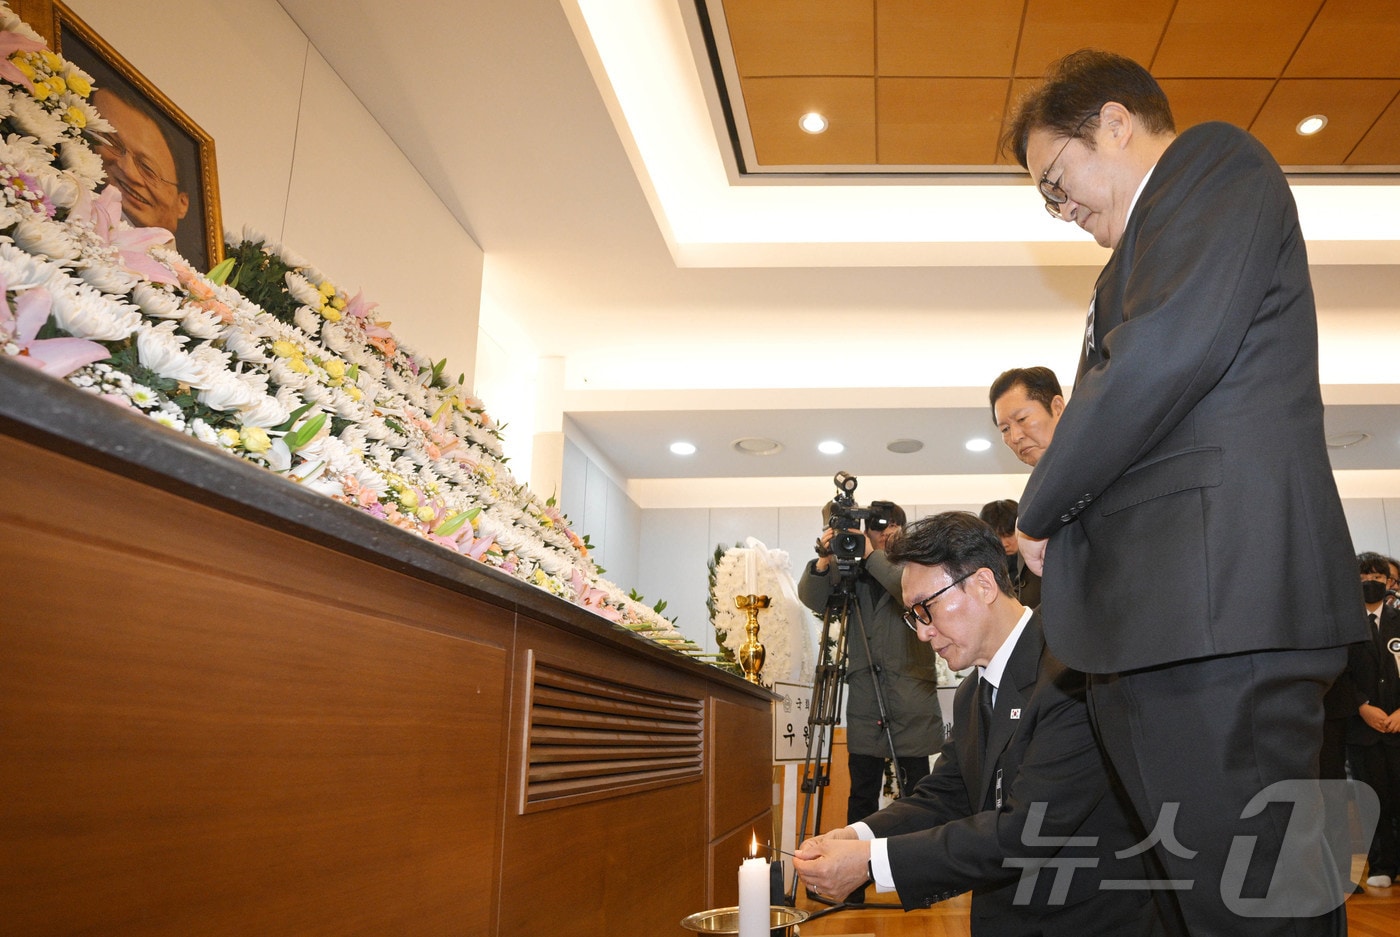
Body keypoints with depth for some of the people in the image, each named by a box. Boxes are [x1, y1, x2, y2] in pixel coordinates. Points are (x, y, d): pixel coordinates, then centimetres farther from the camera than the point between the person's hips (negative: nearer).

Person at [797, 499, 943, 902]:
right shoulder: (853, 573, 9)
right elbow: (812, 598, -3)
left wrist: (873, 556, -23)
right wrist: (823, 563, -20)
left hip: (911, 705, -2)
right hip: (864, 705, 2)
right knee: (862, 796, 6)